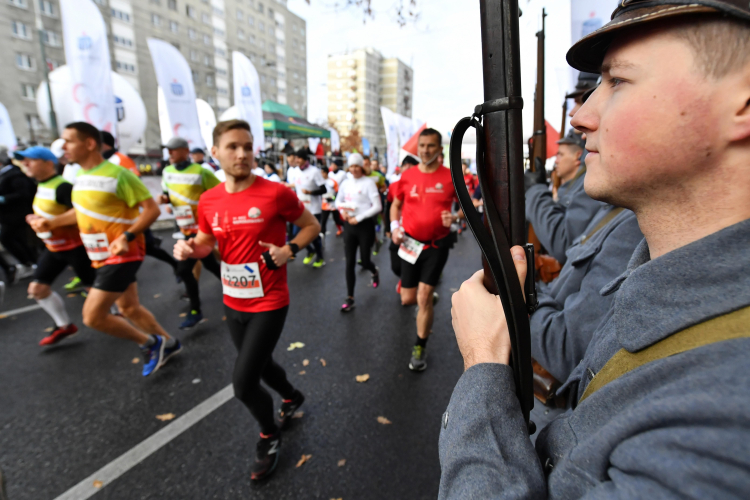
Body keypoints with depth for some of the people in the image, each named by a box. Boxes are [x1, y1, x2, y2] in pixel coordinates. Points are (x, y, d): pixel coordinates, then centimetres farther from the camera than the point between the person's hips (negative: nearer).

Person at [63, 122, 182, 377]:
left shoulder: (117, 174, -18)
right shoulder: (81, 177, 9)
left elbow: (152, 209, -20)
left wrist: (127, 236, -29)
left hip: (121, 255, -9)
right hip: (103, 257, 9)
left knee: (92, 316, -8)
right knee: (129, 308, 17)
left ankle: (150, 343, 9)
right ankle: (168, 343, 33)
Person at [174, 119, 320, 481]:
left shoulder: (276, 193, -16)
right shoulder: (208, 200, -1)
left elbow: (312, 225, -4)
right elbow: (206, 241, 13)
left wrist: (290, 249, -21)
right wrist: (189, 249, -9)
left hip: (268, 303, -6)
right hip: (232, 303, 6)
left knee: (243, 383, -4)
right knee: (259, 364, 24)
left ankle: (269, 435, 28)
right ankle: (292, 397, 55)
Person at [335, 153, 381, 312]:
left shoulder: (368, 183, -9)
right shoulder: (345, 183, 6)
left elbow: (377, 207, -13)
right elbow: (338, 201, 19)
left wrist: (359, 218, -15)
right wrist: (342, 210, -3)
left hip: (365, 225, -4)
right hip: (349, 225, 4)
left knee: (364, 261, 5)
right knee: (350, 262, 1)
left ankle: (374, 272, 44)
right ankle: (350, 299, 8)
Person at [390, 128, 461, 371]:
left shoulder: (450, 177, -7)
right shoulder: (407, 176, -1)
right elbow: (396, 204, 12)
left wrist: (456, 217, -18)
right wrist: (394, 227, -5)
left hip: (437, 244, -2)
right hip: (411, 243, 3)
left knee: (424, 298, -6)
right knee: (407, 299, 9)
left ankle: (420, 349, 16)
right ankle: (430, 297, 47)